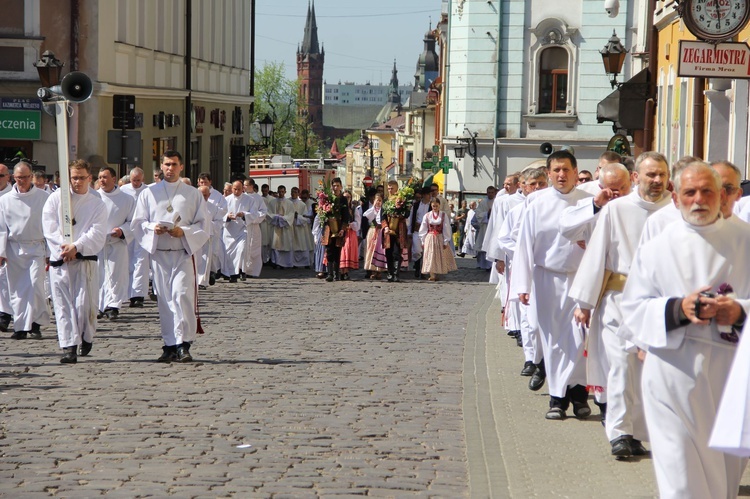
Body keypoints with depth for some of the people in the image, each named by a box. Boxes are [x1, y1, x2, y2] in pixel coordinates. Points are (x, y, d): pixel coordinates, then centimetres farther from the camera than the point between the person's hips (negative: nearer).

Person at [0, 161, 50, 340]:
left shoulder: (43, 197, 0)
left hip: (36, 248, -2)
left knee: (35, 285, -12)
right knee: (17, 289, 4)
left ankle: (35, 323, 1)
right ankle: (20, 327, 10)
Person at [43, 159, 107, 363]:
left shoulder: (97, 204, 7)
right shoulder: (57, 197, 9)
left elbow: (97, 234, -3)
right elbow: (49, 226, 0)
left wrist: (76, 246, -17)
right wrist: (63, 247, -12)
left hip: (85, 260, -1)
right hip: (59, 260, 1)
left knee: (85, 304, -7)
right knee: (63, 304, -4)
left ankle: (87, 337, 20)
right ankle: (69, 348, -4)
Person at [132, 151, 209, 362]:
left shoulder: (193, 194, 8)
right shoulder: (149, 193, 11)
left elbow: (203, 225, 5)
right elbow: (137, 223, 10)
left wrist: (184, 232, -12)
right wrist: (153, 228, -10)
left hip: (183, 253, -2)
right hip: (159, 253, 2)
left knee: (182, 295, -15)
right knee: (165, 299, 3)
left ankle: (184, 344, -13)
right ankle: (170, 345, 11)